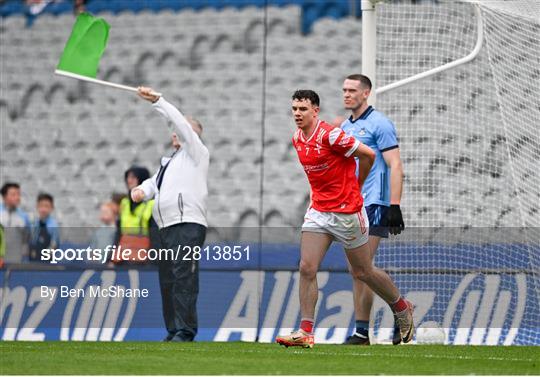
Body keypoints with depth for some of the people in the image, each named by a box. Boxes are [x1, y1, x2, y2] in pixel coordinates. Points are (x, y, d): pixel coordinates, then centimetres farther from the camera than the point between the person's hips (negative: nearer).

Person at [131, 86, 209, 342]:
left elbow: (181, 123, -6)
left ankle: (185, 331, -22)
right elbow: (153, 182, 23)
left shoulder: (195, 153, 6)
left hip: (188, 226, -9)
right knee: (167, 281, 7)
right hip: (166, 227, 9)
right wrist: (141, 190, -1)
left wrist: (156, 101, -10)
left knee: (183, 278, -17)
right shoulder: (169, 161, 31)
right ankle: (173, 331, 11)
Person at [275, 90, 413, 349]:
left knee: (362, 272, 7)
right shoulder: (297, 140, 5)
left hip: (347, 211, -6)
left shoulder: (330, 135, -19)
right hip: (318, 211, 6)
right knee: (307, 268, -9)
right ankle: (305, 332, -8)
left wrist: (356, 186, 3)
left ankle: (402, 308, 31)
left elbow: (368, 155, -12)